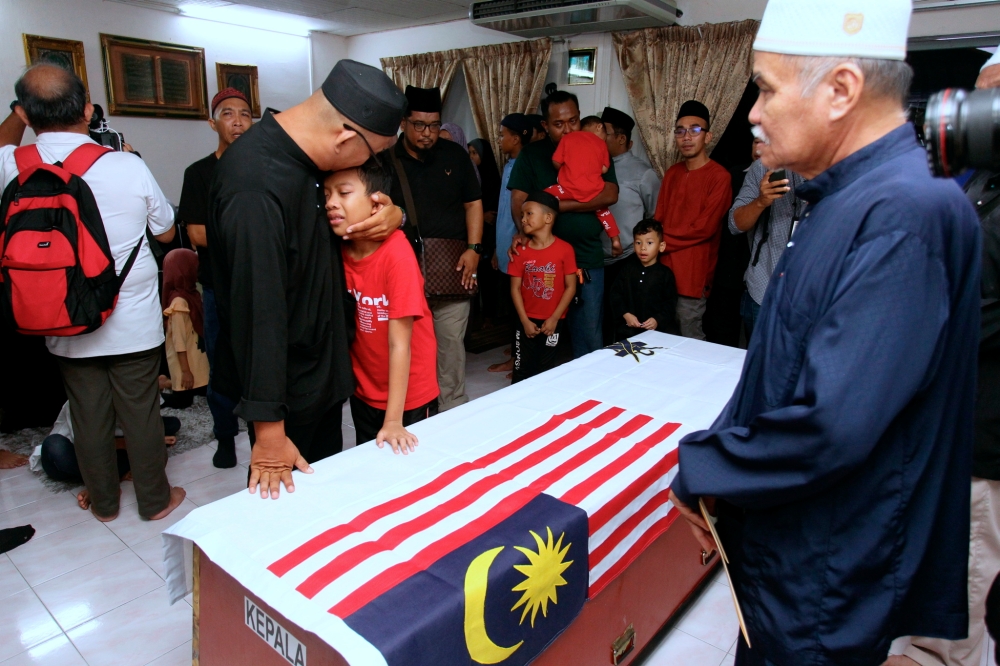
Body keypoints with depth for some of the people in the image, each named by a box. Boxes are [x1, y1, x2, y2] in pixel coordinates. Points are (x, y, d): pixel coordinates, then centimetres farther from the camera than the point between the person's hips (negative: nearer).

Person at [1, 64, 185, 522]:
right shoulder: (129, 166, -16)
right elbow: (166, 232, 1)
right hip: (134, 324, -2)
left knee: (88, 416, 17)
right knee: (141, 413, 12)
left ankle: (103, 502, 36)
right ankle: (155, 500, 28)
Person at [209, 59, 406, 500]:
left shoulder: (296, 150, -1)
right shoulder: (257, 187, -30)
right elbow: (258, 312, -30)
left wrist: (392, 215, -9)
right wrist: (269, 431, -25)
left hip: (320, 367, 9)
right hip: (286, 387, -9)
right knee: (287, 497, 13)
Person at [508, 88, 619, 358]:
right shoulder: (531, 154, 7)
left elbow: (610, 195, -5)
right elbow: (519, 200, -2)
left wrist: (560, 204, -11)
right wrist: (525, 231, -23)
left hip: (588, 258, 1)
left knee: (589, 336, 5)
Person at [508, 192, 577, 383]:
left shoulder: (565, 249, -10)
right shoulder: (521, 250, -3)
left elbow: (571, 287, -8)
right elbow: (515, 288, -3)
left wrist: (554, 318, -11)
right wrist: (525, 321, -9)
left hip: (552, 321, -2)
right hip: (527, 320, 2)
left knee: (546, 369, 9)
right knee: (522, 369, 7)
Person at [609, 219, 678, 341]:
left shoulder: (665, 273, 0)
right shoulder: (627, 269, 5)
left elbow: (670, 302, 1)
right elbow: (616, 293, 4)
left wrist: (658, 320, -12)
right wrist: (625, 314, -8)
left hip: (659, 327, -1)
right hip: (629, 327, 1)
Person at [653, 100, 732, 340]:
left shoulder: (719, 177, -7)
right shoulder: (672, 173, 14)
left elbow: (704, 228, -13)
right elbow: (658, 219, 12)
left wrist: (662, 241, -6)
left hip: (692, 274, -6)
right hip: (664, 269, 6)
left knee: (690, 340, 1)